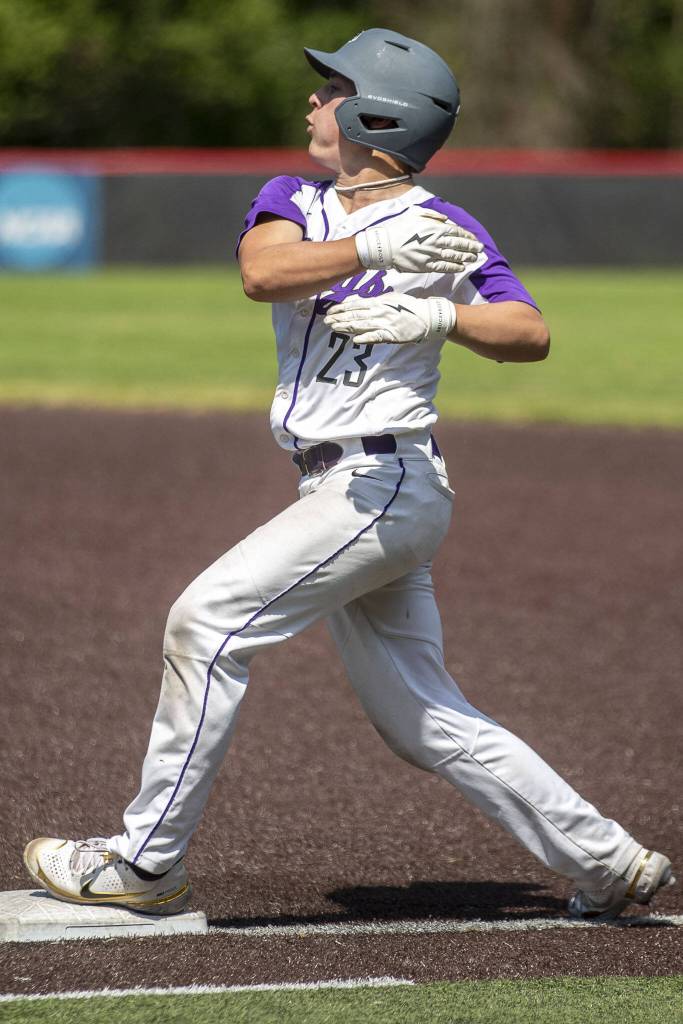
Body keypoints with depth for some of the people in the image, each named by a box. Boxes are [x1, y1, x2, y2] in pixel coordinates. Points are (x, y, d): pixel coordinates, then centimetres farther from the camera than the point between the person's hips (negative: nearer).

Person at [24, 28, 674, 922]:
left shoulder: (445, 231, -5)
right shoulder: (293, 203, 10)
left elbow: (530, 335, -15)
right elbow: (263, 274, -13)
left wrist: (439, 318, -32)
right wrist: (378, 252, -29)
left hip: (387, 481, -7)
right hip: (340, 492, 7)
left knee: (208, 621, -14)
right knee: (423, 721, 8)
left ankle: (148, 862, -7)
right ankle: (609, 864, 14)